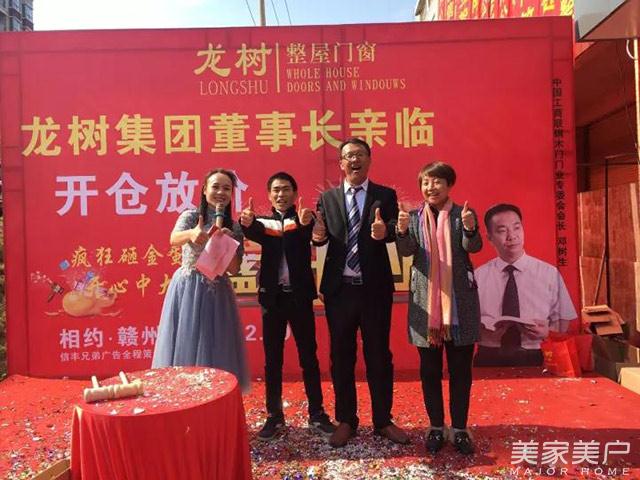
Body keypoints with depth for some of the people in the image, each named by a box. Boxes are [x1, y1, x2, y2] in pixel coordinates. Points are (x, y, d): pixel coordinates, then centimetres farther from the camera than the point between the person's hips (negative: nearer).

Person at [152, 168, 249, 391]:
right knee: (184, 346, 3)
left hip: (216, 294, 2)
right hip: (187, 291, -2)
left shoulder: (235, 228, 6)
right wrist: (192, 234, -45)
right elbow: (174, 239, -23)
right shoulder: (191, 216, -2)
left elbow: (234, 269, 1)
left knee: (214, 352, 5)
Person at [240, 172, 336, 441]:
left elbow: (316, 234, -23)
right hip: (273, 296, 2)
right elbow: (255, 234, -18)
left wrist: (306, 223, -46)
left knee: (308, 356, 7)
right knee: (272, 359, 9)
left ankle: (317, 414, 18)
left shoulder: (304, 220, 1)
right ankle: (274, 416, 20)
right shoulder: (263, 222, 6)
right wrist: (247, 223, -42)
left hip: (299, 295, -1)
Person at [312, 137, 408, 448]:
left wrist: (384, 231, -36)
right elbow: (322, 237, -4)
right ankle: (346, 420, 27)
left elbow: (396, 230, -13)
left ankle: (383, 420, 26)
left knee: (379, 354, 9)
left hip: (375, 287, -1)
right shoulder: (327, 198, 8)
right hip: (339, 287, 2)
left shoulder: (385, 195, 3)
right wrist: (317, 234, -27)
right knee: (341, 355, 11)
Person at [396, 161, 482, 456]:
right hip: (425, 303, 1)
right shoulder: (414, 217, 6)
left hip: (459, 303, -1)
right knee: (429, 369, 9)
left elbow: (473, 247, -13)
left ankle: (460, 429, 21)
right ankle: (436, 427, 22)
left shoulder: (463, 214, 2)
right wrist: (402, 231, -27)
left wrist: (470, 229, -34)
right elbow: (405, 251, -7)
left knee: (460, 369, 7)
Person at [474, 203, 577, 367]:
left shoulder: (549, 274, 4)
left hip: (531, 360, 0)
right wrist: (482, 331, -14)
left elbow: (563, 323, 10)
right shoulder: (477, 277, 3)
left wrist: (547, 332, -10)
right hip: (489, 361, 0)